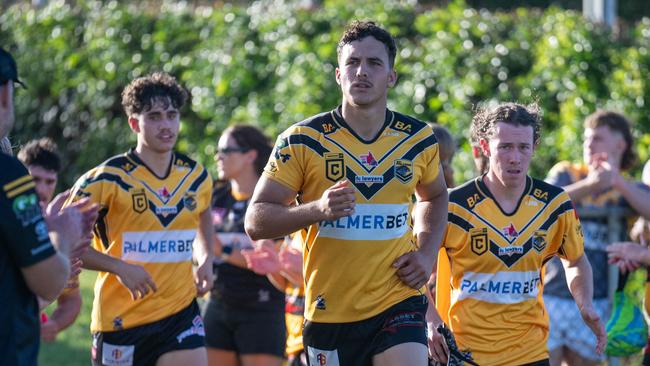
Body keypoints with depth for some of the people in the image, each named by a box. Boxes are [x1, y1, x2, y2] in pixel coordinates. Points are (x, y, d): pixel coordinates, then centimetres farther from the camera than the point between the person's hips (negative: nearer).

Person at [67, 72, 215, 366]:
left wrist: (205, 261, 9)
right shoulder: (106, 180, -10)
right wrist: (119, 267, -19)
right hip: (120, 318, -3)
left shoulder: (197, 177, 6)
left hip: (181, 313, 3)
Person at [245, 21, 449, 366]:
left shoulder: (419, 139, 4)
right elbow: (255, 221, -8)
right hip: (328, 310, -1)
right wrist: (317, 209, -25)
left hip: (398, 304, 1)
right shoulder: (303, 141, -5)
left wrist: (426, 254, 7)